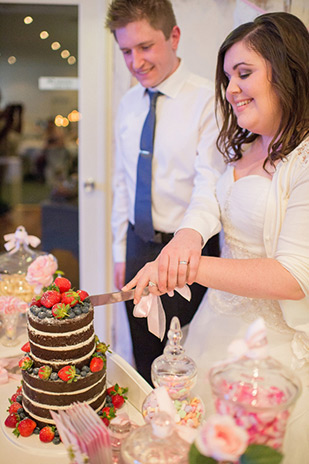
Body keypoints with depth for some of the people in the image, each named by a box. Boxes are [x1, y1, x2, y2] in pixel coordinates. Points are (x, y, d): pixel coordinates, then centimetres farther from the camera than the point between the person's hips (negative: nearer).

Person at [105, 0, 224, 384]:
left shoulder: (206, 100, -13)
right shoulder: (128, 104, 7)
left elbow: (210, 190, -22)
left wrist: (180, 251, -38)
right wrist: (121, 252, 12)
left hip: (189, 251, -5)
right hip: (139, 245, 6)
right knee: (144, 361, 19)